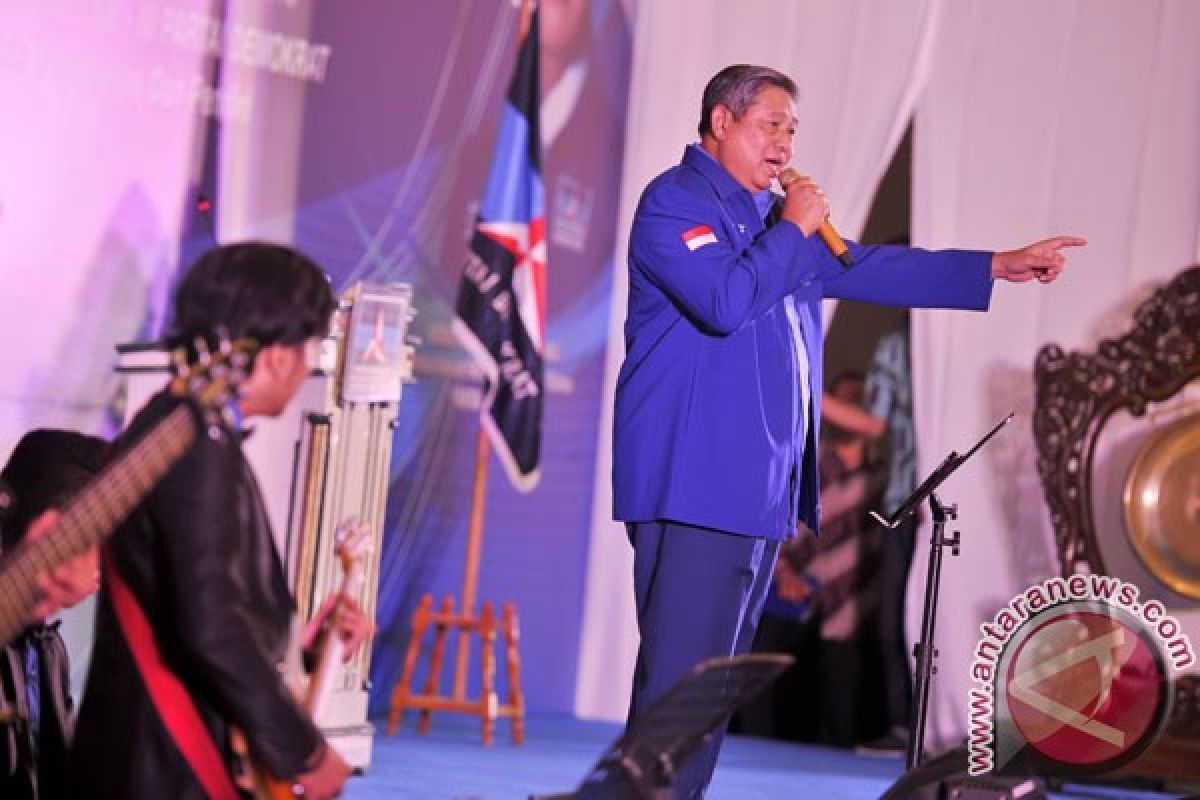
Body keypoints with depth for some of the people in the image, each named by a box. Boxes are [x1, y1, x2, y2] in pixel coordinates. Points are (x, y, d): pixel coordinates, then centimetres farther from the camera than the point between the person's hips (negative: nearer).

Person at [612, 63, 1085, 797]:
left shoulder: (768, 217, 22)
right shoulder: (674, 202, -6)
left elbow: (868, 269, 23)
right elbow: (726, 302, -22)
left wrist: (999, 267, 20)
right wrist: (793, 229, -9)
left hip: (763, 489, 10)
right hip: (695, 484, -10)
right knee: (679, 680, -13)